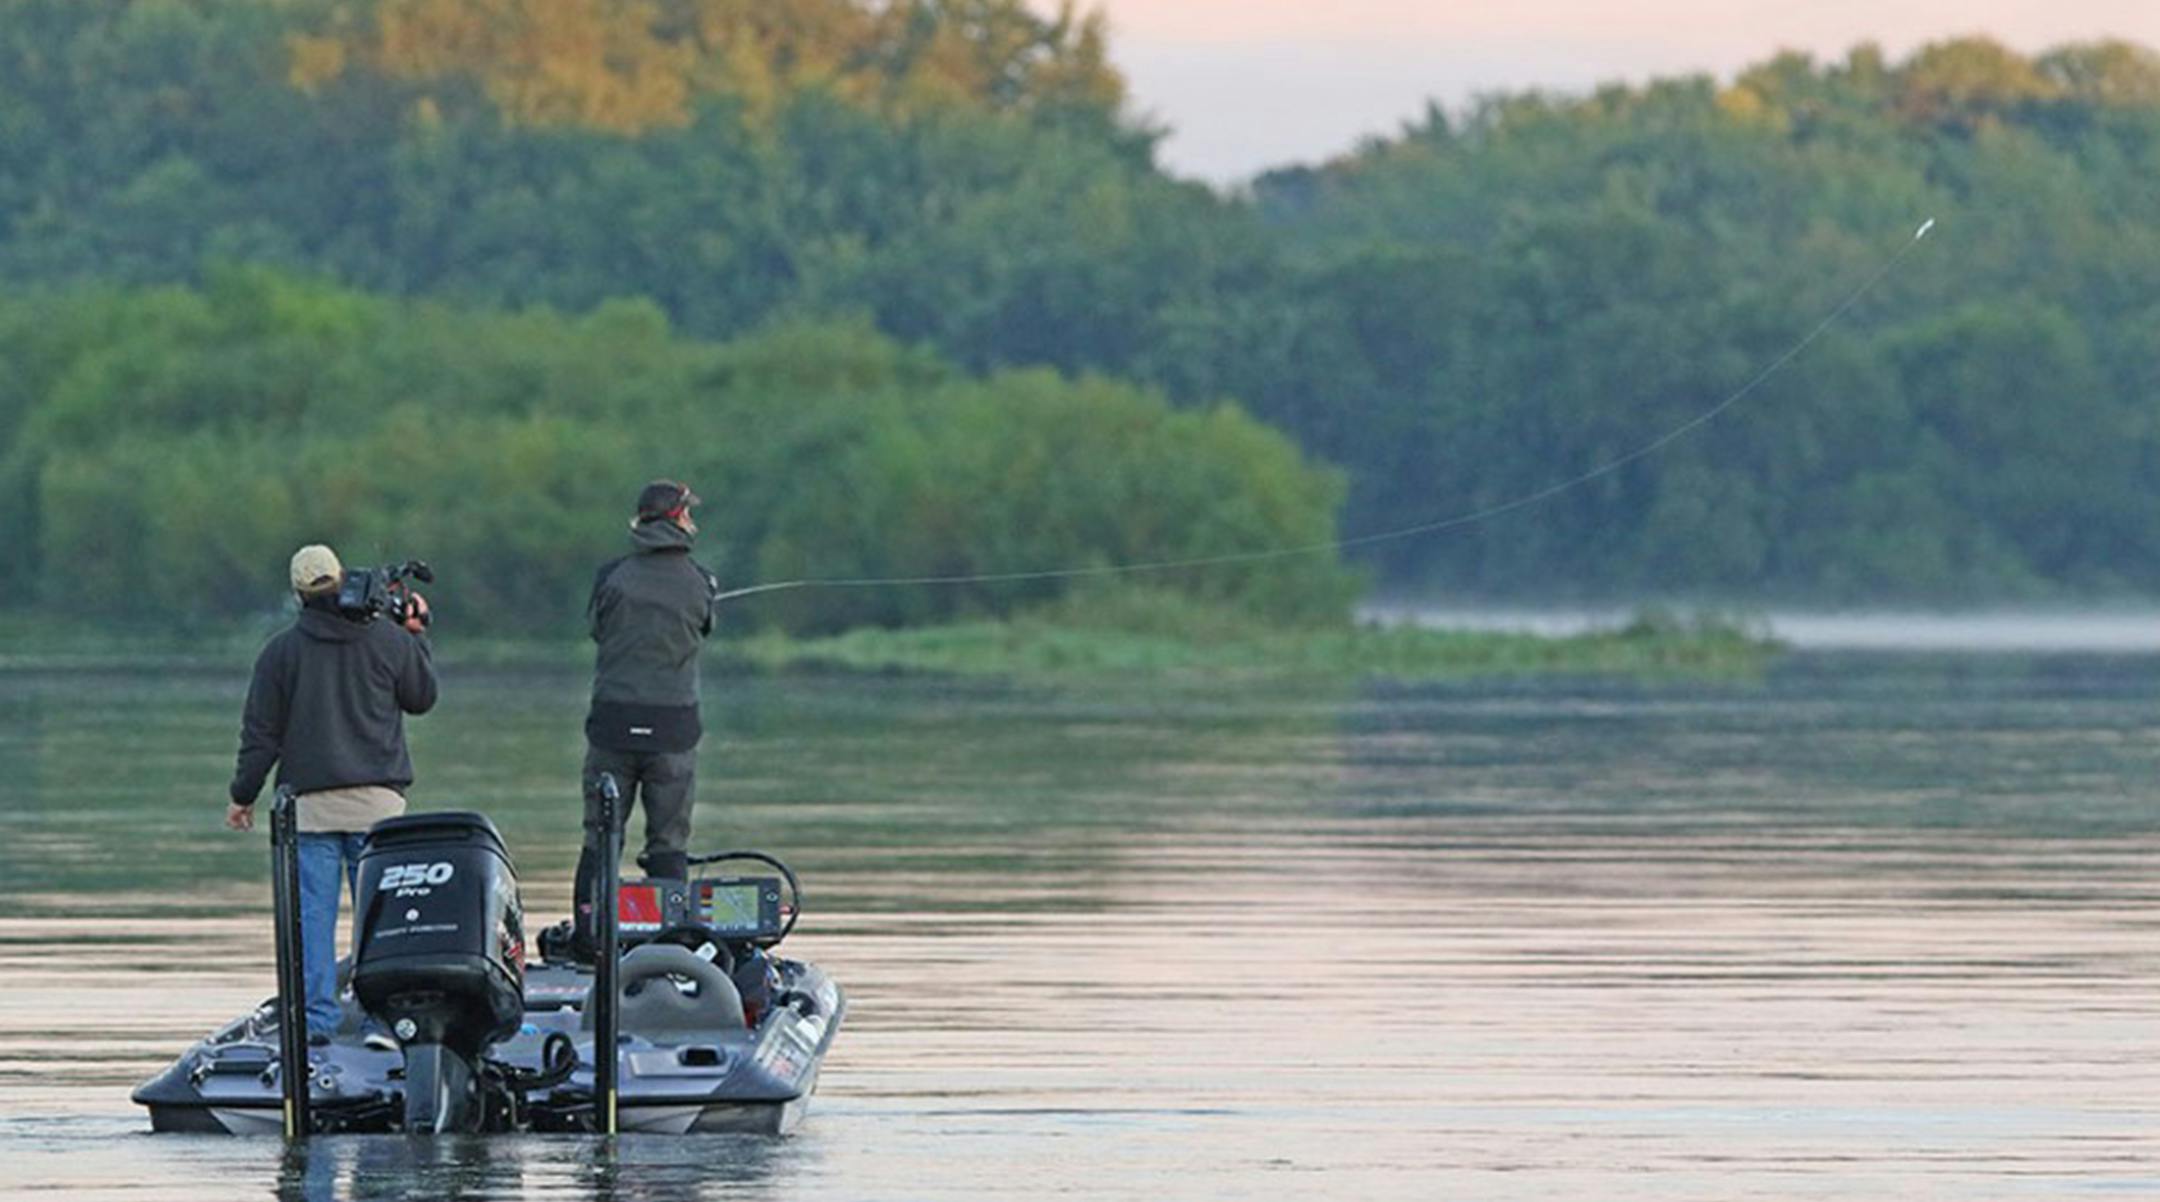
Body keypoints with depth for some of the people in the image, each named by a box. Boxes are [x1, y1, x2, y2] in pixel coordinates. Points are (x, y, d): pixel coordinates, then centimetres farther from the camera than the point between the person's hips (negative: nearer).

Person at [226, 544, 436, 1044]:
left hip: (310, 801, 0)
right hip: (378, 798, 0)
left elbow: (261, 731, 4)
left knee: (313, 911, -1)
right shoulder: (389, 640, 2)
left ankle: (316, 1017, -7)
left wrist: (243, 794, 14)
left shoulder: (282, 651, 2)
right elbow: (422, 698, 18)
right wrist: (417, 636, 28)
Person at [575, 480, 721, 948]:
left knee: (600, 838, 7)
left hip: (613, 718, 0)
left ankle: (587, 937, 4)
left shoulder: (612, 577, -4)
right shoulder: (699, 584, -3)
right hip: (673, 725, 0)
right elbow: (703, 629, 8)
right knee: (669, 843, 6)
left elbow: (596, 627, 8)